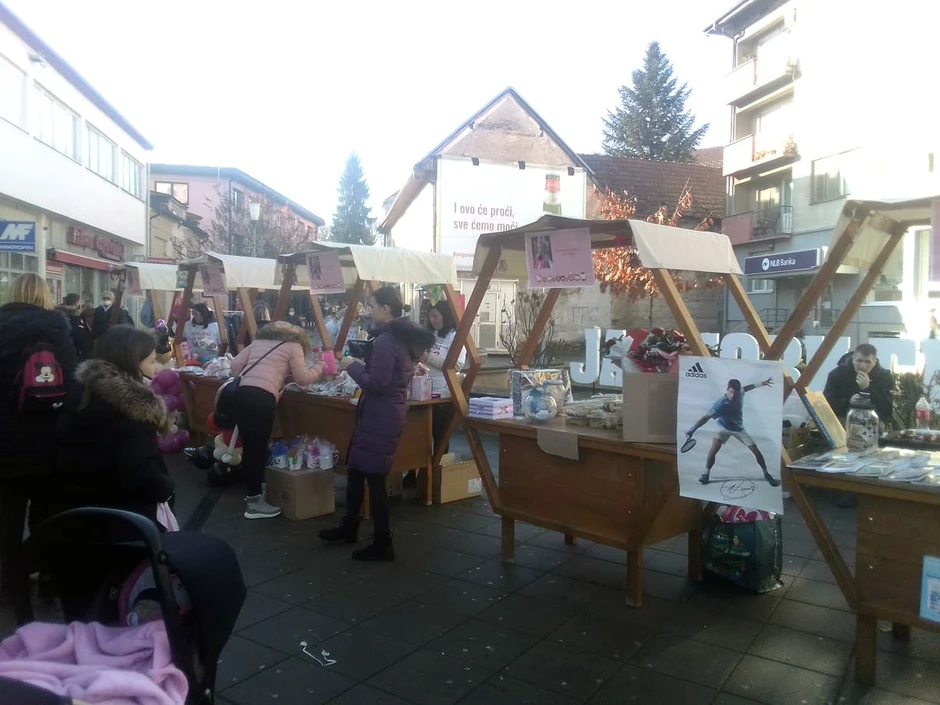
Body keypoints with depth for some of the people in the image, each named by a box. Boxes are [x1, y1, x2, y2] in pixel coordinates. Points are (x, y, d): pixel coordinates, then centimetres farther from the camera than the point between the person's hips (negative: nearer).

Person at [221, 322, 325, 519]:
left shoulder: (258, 342, 28)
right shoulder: (293, 346, 13)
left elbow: (236, 364, 20)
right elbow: (303, 378, 8)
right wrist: (320, 367, 25)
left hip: (240, 394, 6)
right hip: (262, 399, -6)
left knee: (249, 447, 16)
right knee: (258, 449, 2)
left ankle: (253, 493, 30)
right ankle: (254, 503, 9)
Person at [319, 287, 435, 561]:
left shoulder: (386, 341, -19)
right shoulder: (403, 338, 11)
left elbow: (376, 384, -23)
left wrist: (352, 366, -10)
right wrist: (363, 365, 9)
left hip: (379, 417, -10)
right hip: (389, 413, 10)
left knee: (374, 477, -2)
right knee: (355, 469, 20)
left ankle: (383, 544, 8)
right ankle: (349, 528, 34)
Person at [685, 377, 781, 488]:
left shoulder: (740, 393, -21)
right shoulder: (720, 404, -38)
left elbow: (746, 388, 6)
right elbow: (706, 417, -47)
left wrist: (761, 384, 10)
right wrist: (693, 429, -58)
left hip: (739, 429, 4)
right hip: (724, 428, -4)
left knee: (756, 451, 3)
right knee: (714, 448, -28)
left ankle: (766, 474, 26)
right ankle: (706, 474, -11)